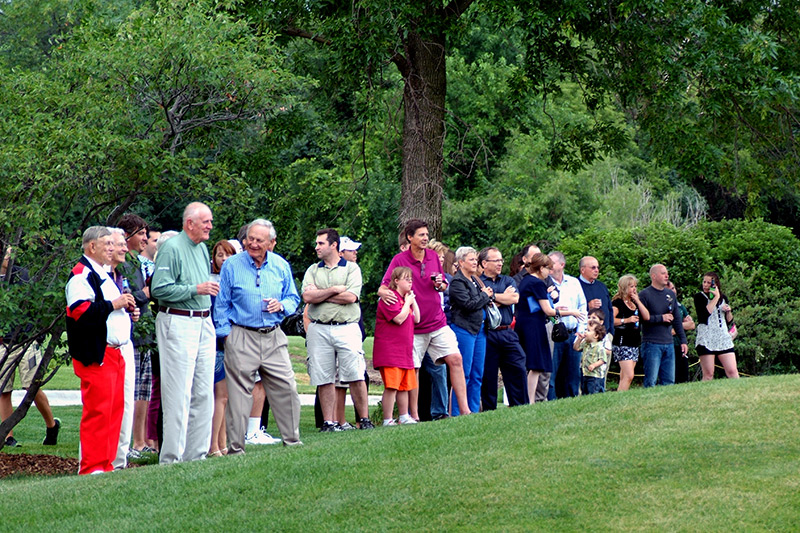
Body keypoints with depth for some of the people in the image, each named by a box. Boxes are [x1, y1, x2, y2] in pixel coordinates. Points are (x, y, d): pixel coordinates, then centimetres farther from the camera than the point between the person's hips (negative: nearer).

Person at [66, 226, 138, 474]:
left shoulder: (103, 274, 22)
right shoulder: (81, 275, -10)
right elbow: (79, 311, -24)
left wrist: (129, 312, 17)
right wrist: (113, 305, -20)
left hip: (114, 351, 10)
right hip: (95, 355, -10)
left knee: (115, 408, 10)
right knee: (98, 410, -10)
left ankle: (106, 463, 16)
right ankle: (92, 467, -7)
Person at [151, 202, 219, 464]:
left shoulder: (202, 248, 17)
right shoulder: (171, 248, -10)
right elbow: (159, 289, -17)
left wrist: (210, 289, 10)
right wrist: (196, 289, -18)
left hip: (203, 323, 9)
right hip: (178, 323, -9)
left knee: (203, 394, 8)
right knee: (178, 395, -9)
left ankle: (196, 456, 15)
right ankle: (171, 459, -5)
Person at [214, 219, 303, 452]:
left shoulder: (281, 266, 8)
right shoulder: (232, 265, 0)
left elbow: (293, 298, 17)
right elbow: (221, 304, 4)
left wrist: (281, 306, -5)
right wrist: (226, 333, -4)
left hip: (273, 337, 3)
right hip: (241, 338, -3)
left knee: (286, 388, 0)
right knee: (239, 393, -2)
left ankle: (292, 440, 11)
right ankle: (236, 447, 4)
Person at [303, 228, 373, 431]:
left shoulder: (351, 268, 7)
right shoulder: (312, 270, 14)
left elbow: (351, 297, -9)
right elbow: (307, 297, -2)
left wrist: (319, 293, -3)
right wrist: (334, 290, -6)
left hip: (347, 328, -2)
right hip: (319, 329, 2)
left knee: (355, 376, -6)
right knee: (324, 379, 1)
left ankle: (364, 419, 2)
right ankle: (328, 422, 7)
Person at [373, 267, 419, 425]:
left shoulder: (405, 299, 21)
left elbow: (416, 319, 21)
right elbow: (399, 318, -20)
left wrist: (413, 300, 12)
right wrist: (408, 302, -7)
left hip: (405, 351, 10)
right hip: (390, 351, -10)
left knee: (405, 385, 13)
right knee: (391, 386, -13)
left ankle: (403, 417, 22)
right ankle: (388, 420, -12)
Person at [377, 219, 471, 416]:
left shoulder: (433, 256, 9)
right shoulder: (399, 260, -5)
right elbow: (383, 287, -9)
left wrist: (440, 285, -4)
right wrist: (383, 293, -32)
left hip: (438, 323, 4)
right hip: (413, 326, -3)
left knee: (455, 359, -6)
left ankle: (464, 409, -4)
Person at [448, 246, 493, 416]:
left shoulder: (475, 280, 17)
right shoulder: (457, 282, -9)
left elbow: (486, 303, 19)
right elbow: (468, 304, -19)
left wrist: (488, 295, -3)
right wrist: (485, 296, -5)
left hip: (479, 329, 9)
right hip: (463, 330, -9)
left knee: (477, 375, 9)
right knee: (464, 375, -7)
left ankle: (474, 411, 14)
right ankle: (458, 413, -4)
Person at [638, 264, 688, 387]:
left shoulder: (671, 295, 15)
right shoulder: (644, 295, -5)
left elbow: (676, 319, 18)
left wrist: (683, 340, 14)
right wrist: (661, 318, -14)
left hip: (668, 344, 6)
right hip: (651, 344, -6)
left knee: (669, 382, 7)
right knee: (651, 382, -7)